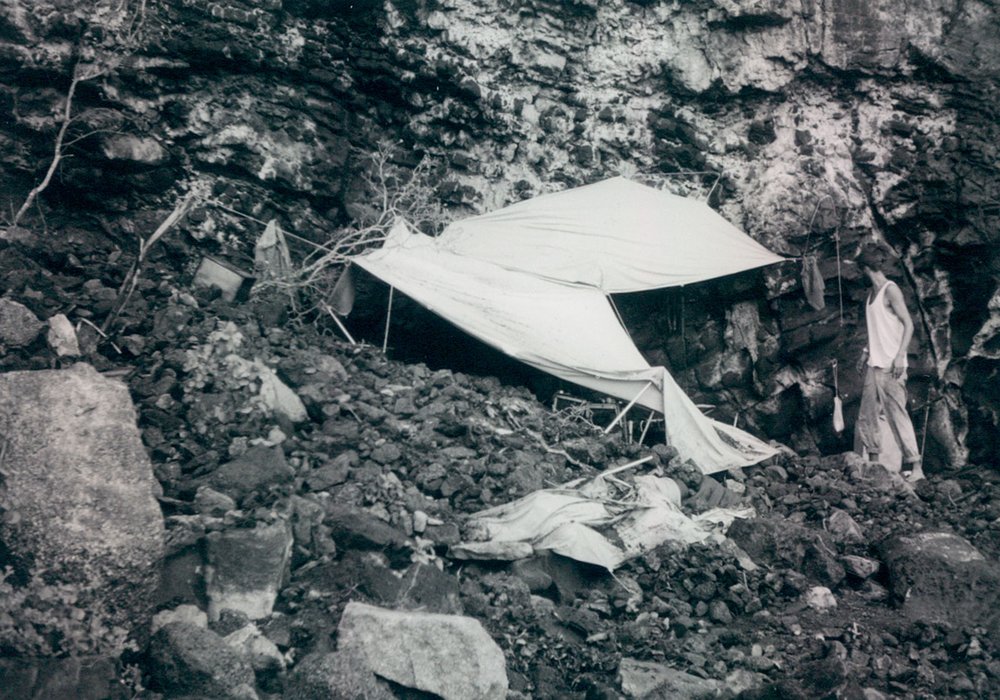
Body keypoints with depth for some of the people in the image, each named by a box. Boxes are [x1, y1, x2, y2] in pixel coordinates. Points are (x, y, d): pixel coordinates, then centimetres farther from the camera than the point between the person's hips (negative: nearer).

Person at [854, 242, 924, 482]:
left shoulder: (890, 290, -9)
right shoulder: (872, 293, 15)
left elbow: (908, 324, -12)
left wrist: (900, 355, -19)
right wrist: (866, 352, 21)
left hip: (890, 366, -9)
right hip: (874, 364, 9)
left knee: (897, 413, -10)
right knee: (867, 415, 7)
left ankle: (914, 466, -7)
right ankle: (874, 461, 15)